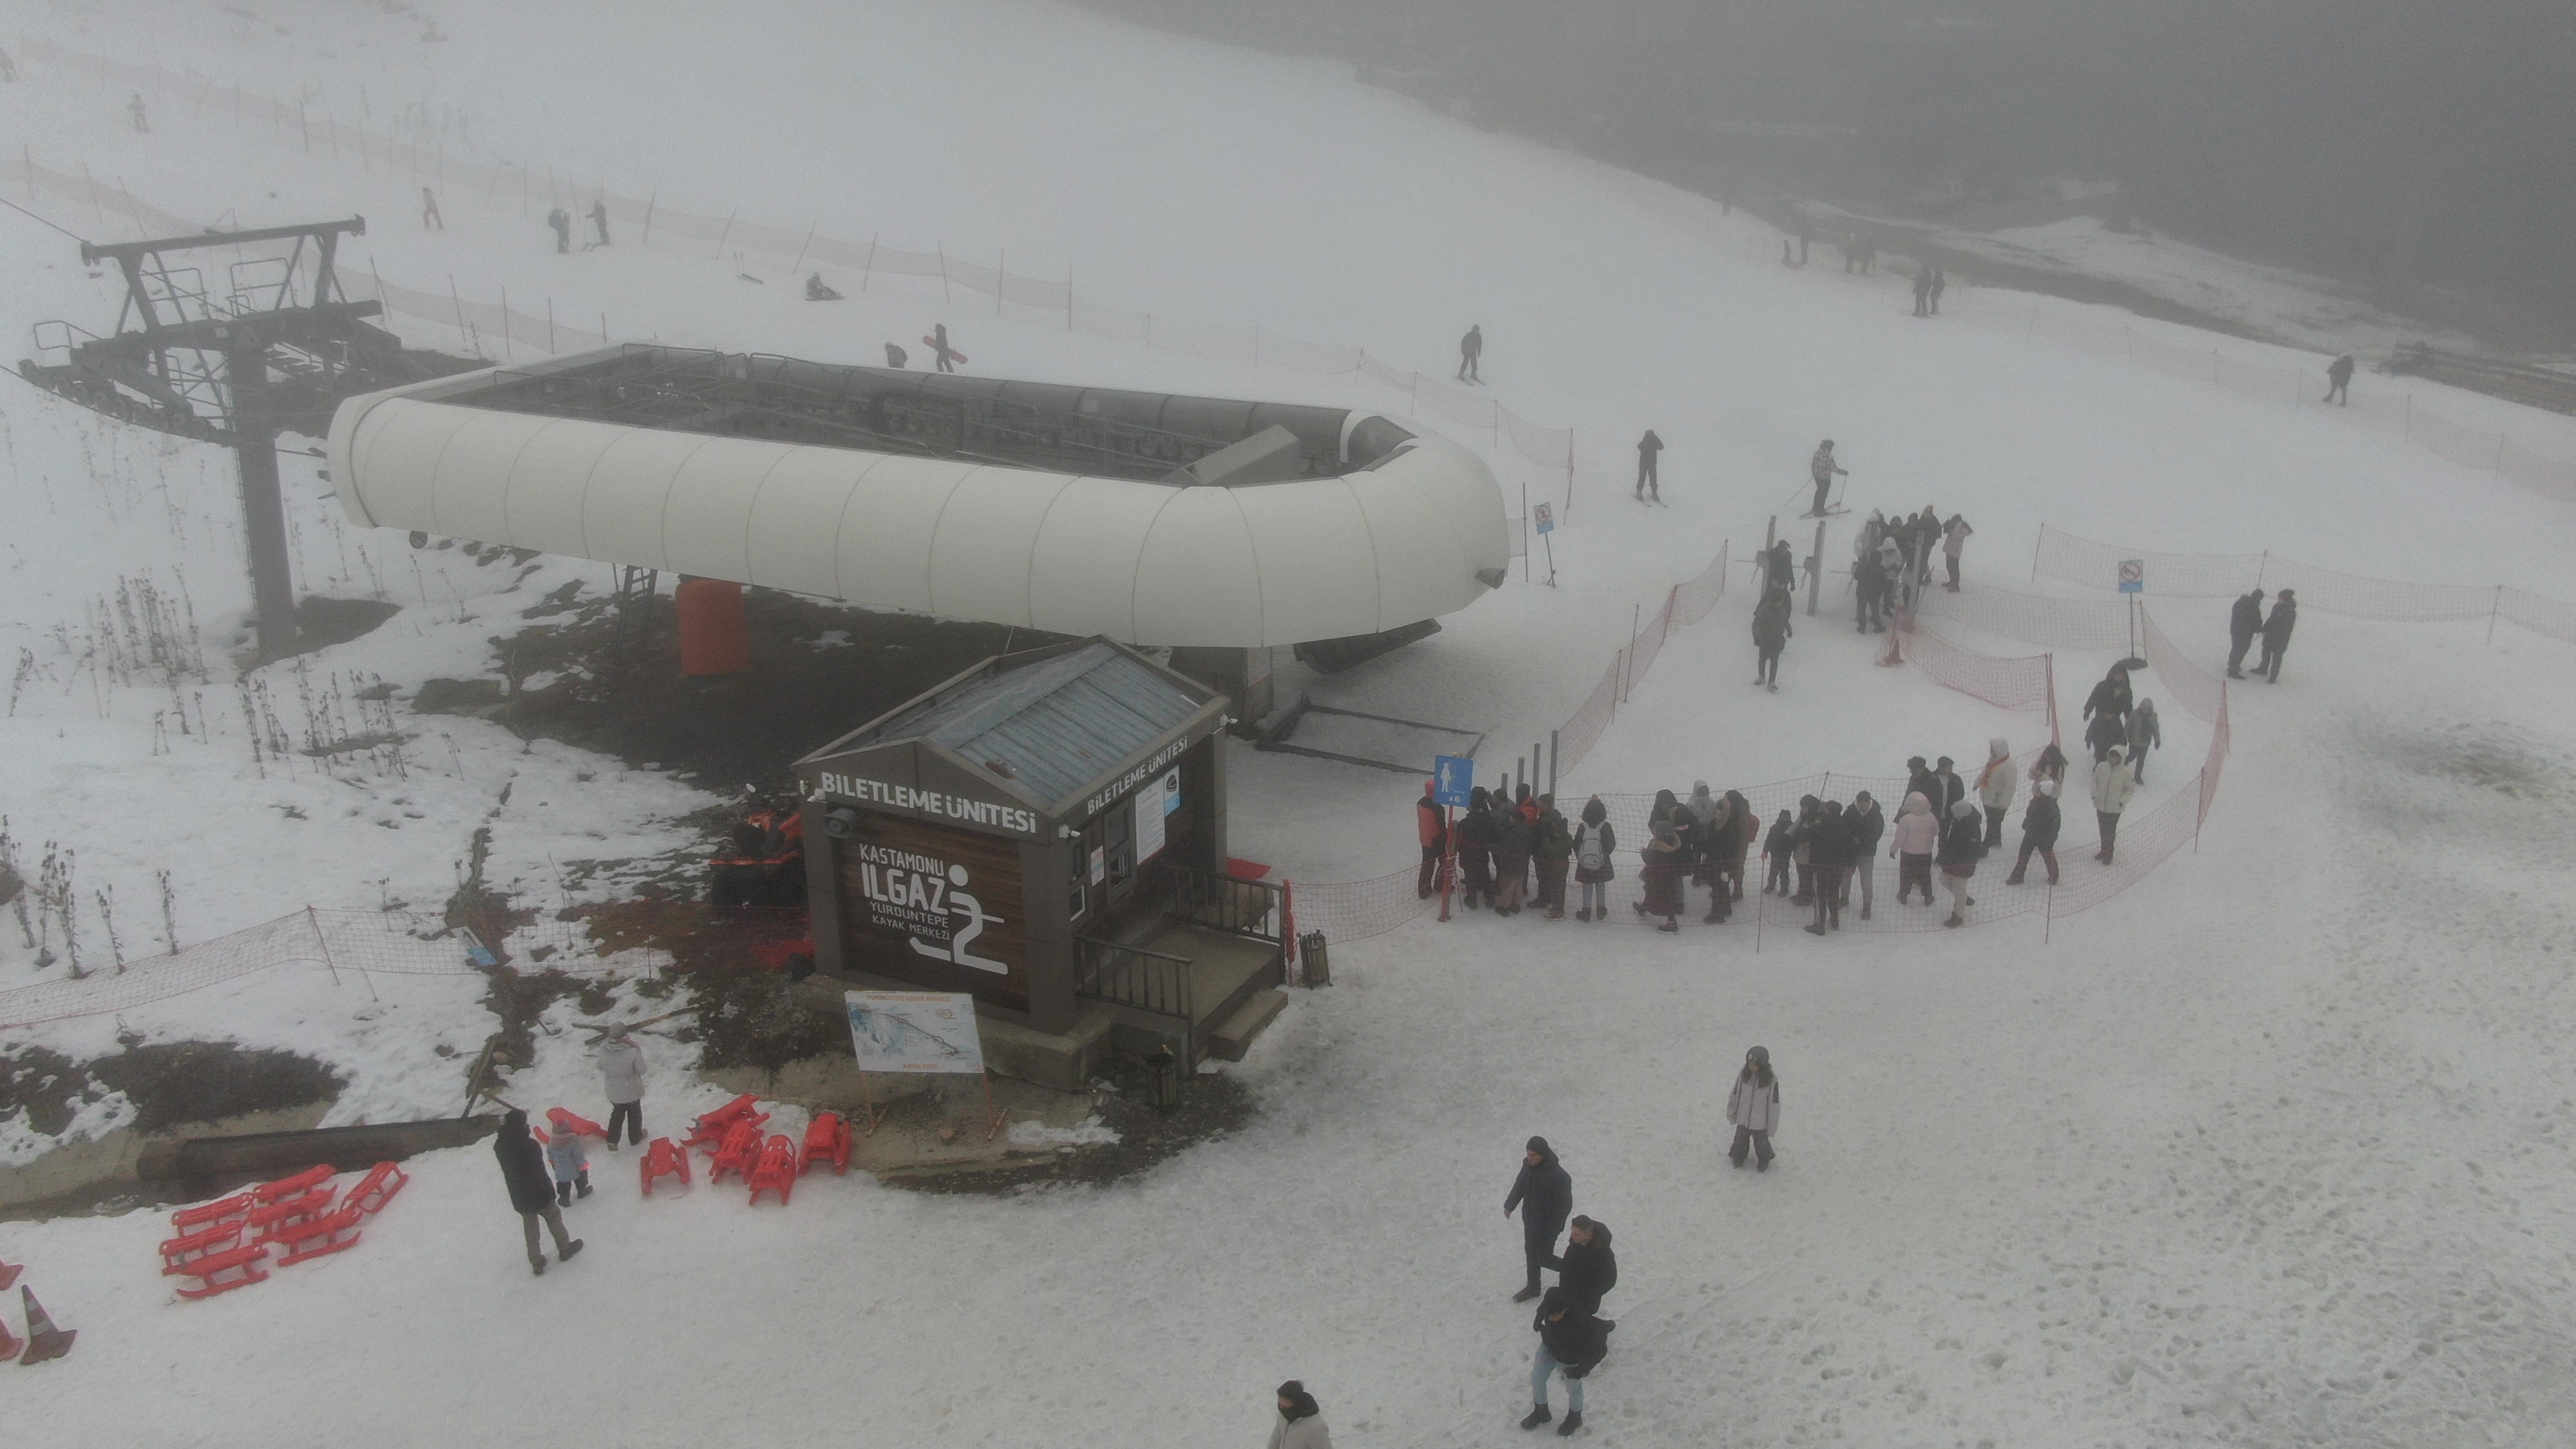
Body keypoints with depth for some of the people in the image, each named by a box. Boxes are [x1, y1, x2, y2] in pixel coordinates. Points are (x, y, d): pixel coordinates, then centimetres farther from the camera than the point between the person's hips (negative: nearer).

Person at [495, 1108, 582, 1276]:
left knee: (530, 1228, 19)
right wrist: (549, 1191, -6)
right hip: (539, 1193, -4)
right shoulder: (530, 1145, -30)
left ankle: (537, 1264, 27)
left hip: (519, 1196, 4)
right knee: (554, 1218, 20)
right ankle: (564, 1248, 38)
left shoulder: (500, 1146, -14)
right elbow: (539, 1171, -20)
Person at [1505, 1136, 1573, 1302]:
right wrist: (1509, 1205, 2)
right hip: (1530, 1219, 7)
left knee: (1544, 1258, 5)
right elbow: (1519, 1185, 8)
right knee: (1531, 1253, 20)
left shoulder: (1559, 1176, -32)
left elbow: (1565, 1205, -22)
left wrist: (1553, 1227, -20)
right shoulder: (1528, 1164, -11)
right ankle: (1533, 1287, 39)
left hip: (1547, 1225, -7)